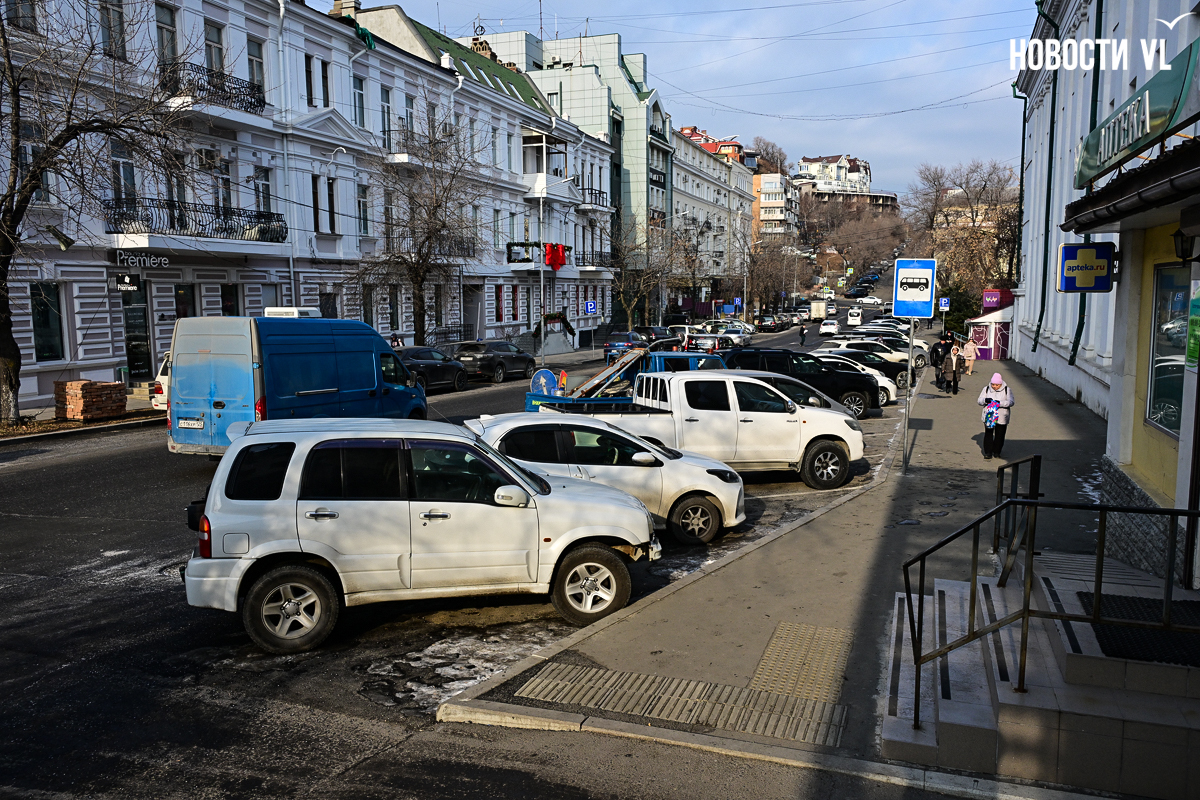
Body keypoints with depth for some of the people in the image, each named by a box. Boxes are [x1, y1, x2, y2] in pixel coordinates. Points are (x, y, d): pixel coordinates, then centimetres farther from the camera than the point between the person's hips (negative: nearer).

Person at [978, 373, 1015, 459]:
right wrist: (985, 400, -19)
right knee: (988, 434, 0)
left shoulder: (1007, 390, -1)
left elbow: (1011, 402, -10)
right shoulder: (986, 389, 5)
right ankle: (988, 452, 7)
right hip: (988, 416, 1)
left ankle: (997, 452, 19)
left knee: (999, 436, 5)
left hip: (1001, 417, -1)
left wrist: (1000, 403, -26)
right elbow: (979, 401, 5)